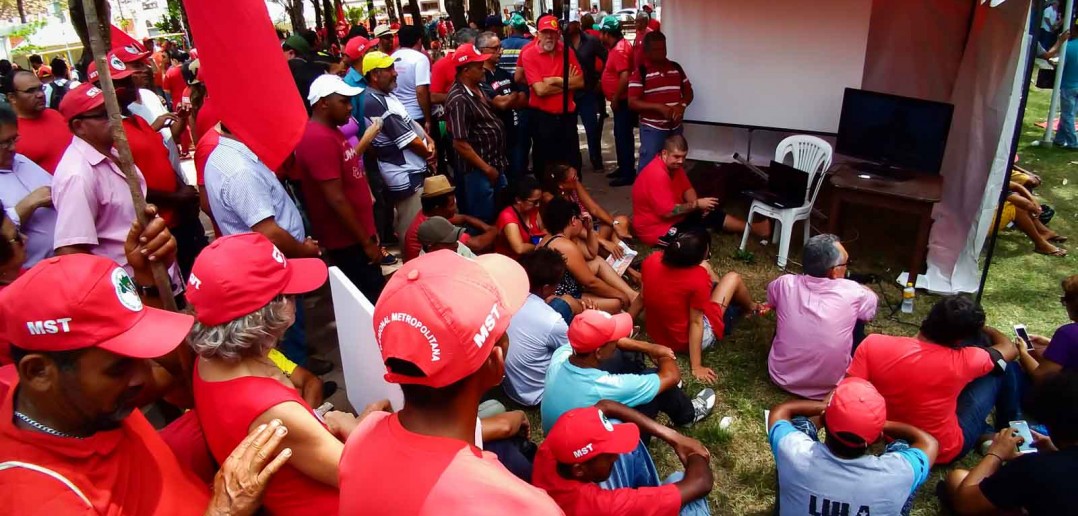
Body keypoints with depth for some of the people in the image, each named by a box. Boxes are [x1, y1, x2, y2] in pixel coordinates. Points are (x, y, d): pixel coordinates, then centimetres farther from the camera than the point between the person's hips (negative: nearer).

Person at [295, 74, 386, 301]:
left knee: (370, 295, 19)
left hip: (355, 235, 10)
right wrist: (367, 242, -21)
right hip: (348, 240, -10)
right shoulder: (319, 139, -24)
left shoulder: (329, 131, 9)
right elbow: (336, 200, -25)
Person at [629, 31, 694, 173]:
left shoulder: (676, 68, 7)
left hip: (675, 128, 5)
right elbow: (632, 102, -13)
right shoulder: (640, 71, -8)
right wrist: (659, 107, -23)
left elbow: (689, 92, 14)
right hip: (652, 129, -5)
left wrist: (682, 105, -9)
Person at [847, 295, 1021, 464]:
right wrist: (984, 329, 18)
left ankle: (984, 432, 37)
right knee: (1006, 368, 8)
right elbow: (1009, 348, -3)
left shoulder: (873, 344, -23)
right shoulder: (961, 361, -24)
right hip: (944, 450, -3)